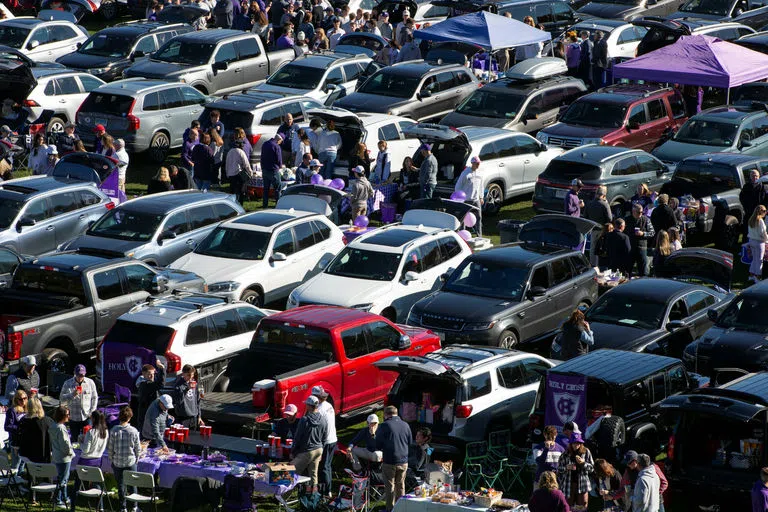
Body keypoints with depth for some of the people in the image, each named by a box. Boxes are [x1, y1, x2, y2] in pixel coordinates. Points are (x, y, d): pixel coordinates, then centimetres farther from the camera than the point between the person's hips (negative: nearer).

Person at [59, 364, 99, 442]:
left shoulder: (90, 382, 1)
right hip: (73, 417, 0)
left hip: (87, 417, 0)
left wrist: (92, 412, 1)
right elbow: (62, 400, -5)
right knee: (74, 439, 6)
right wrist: (72, 395, -21)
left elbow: (94, 398, 10)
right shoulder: (67, 384, -3)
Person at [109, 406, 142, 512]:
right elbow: (138, 448, -5)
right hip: (131, 461, 0)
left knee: (121, 484, 12)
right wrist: (136, 459, 13)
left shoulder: (114, 431, -13)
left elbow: (110, 448, -6)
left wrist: (111, 460, 10)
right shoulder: (133, 431, -14)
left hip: (117, 462, 0)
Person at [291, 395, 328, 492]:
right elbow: (324, 437, 10)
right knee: (313, 474, 12)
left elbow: (297, 438, -12)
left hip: (306, 451, -6)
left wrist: (292, 452, -1)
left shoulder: (305, 420, -18)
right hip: (318, 450, 6)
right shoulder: (323, 419, 0)